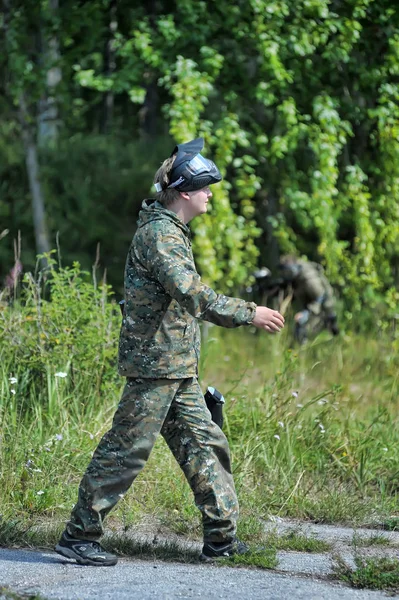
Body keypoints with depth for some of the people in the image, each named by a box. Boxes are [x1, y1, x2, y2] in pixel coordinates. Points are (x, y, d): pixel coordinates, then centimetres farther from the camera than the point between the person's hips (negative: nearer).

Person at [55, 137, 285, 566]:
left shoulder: (171, 230, 16)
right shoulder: (159, 232, -16)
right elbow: (192, 293, -27)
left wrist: (243, 316, 21)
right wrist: (249, 313, -22)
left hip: (177, 369, 10)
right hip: (155, 362, -10)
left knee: (204, 444, 11)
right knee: (126, 450, -5)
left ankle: (220, 537, 16)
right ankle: (78, 536, 3)